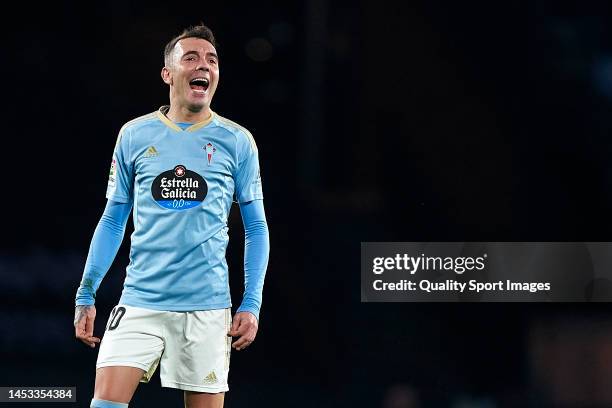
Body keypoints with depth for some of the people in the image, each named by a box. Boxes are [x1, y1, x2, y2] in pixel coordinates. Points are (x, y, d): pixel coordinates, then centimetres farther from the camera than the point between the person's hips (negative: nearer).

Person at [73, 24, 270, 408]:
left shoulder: (237, 141, 3)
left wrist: (252, 304, -2)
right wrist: (86, 295, 6)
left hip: (207, 304, 0)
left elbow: (256, 228, 7)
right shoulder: (134, 135, 6)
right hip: (140, 301, 1)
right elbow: (113, 220, 12)